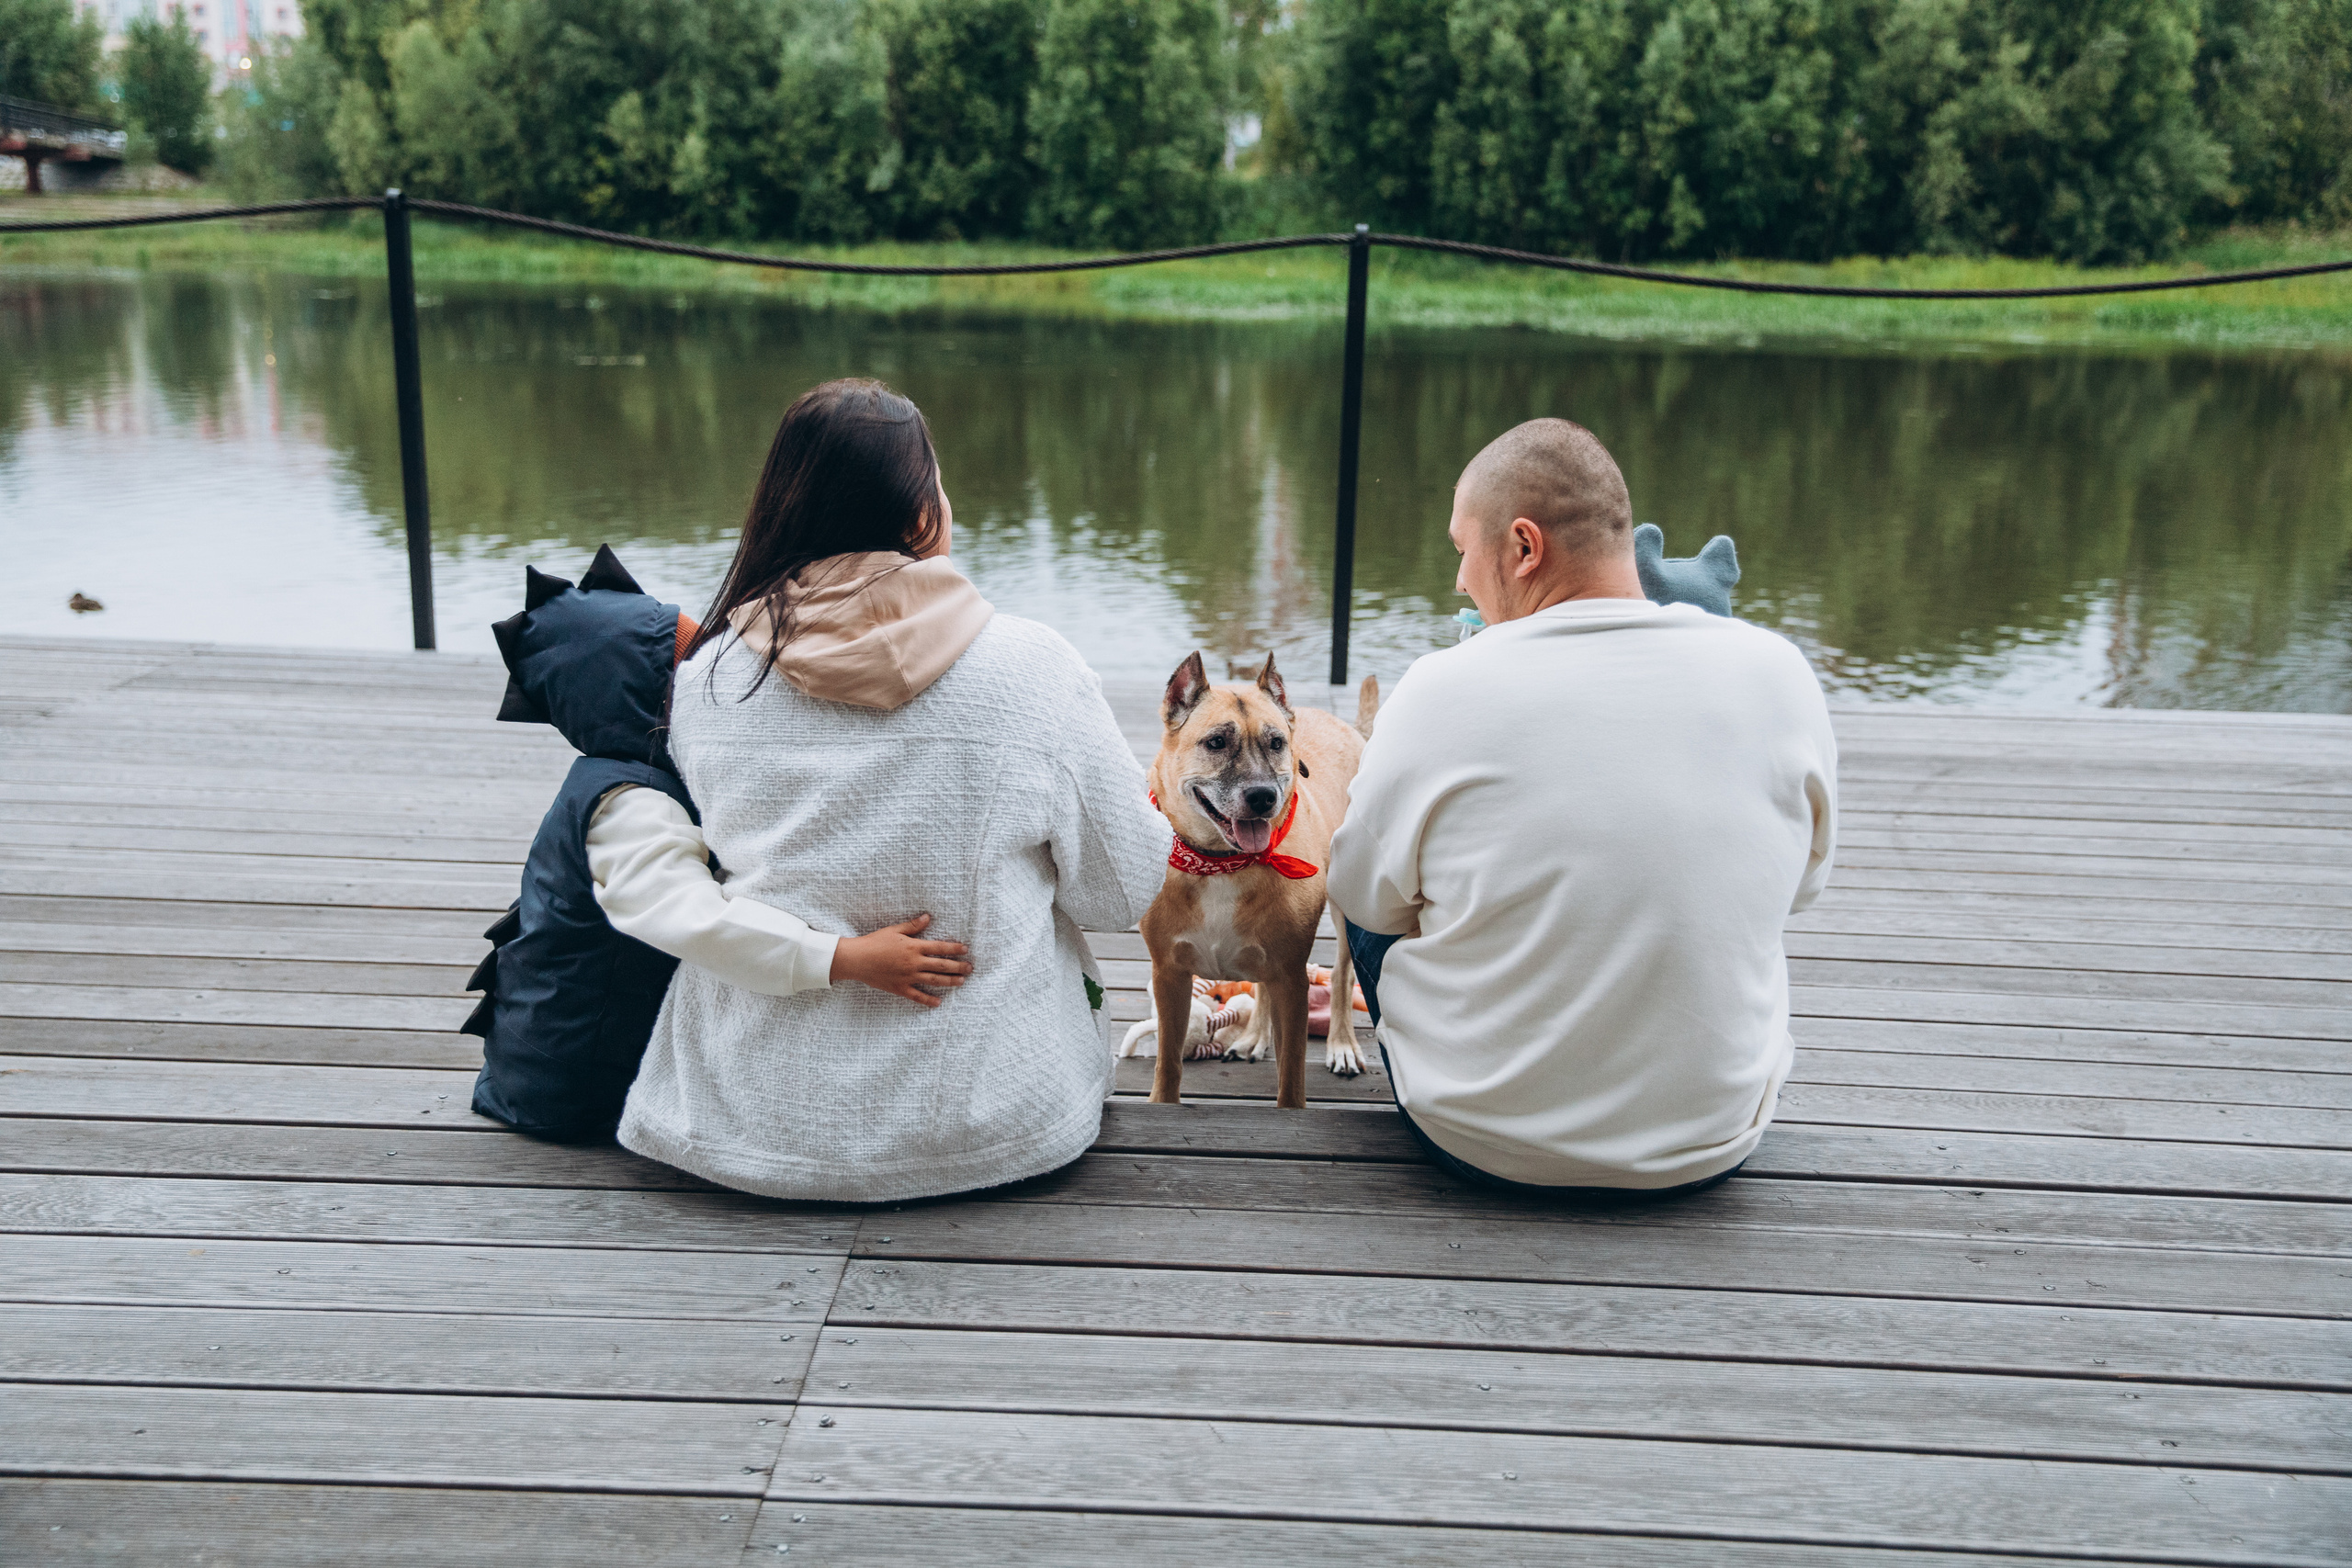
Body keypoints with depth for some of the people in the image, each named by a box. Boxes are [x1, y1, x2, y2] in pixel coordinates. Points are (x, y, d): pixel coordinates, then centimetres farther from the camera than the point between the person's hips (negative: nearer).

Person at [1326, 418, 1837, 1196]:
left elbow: (1364, 893, -3)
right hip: (1712, 1147, 3)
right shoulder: (1777, 672, -10)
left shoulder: (1446, 689, -18)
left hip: (1477, 1140, -2)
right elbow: (1803, 879, 6)